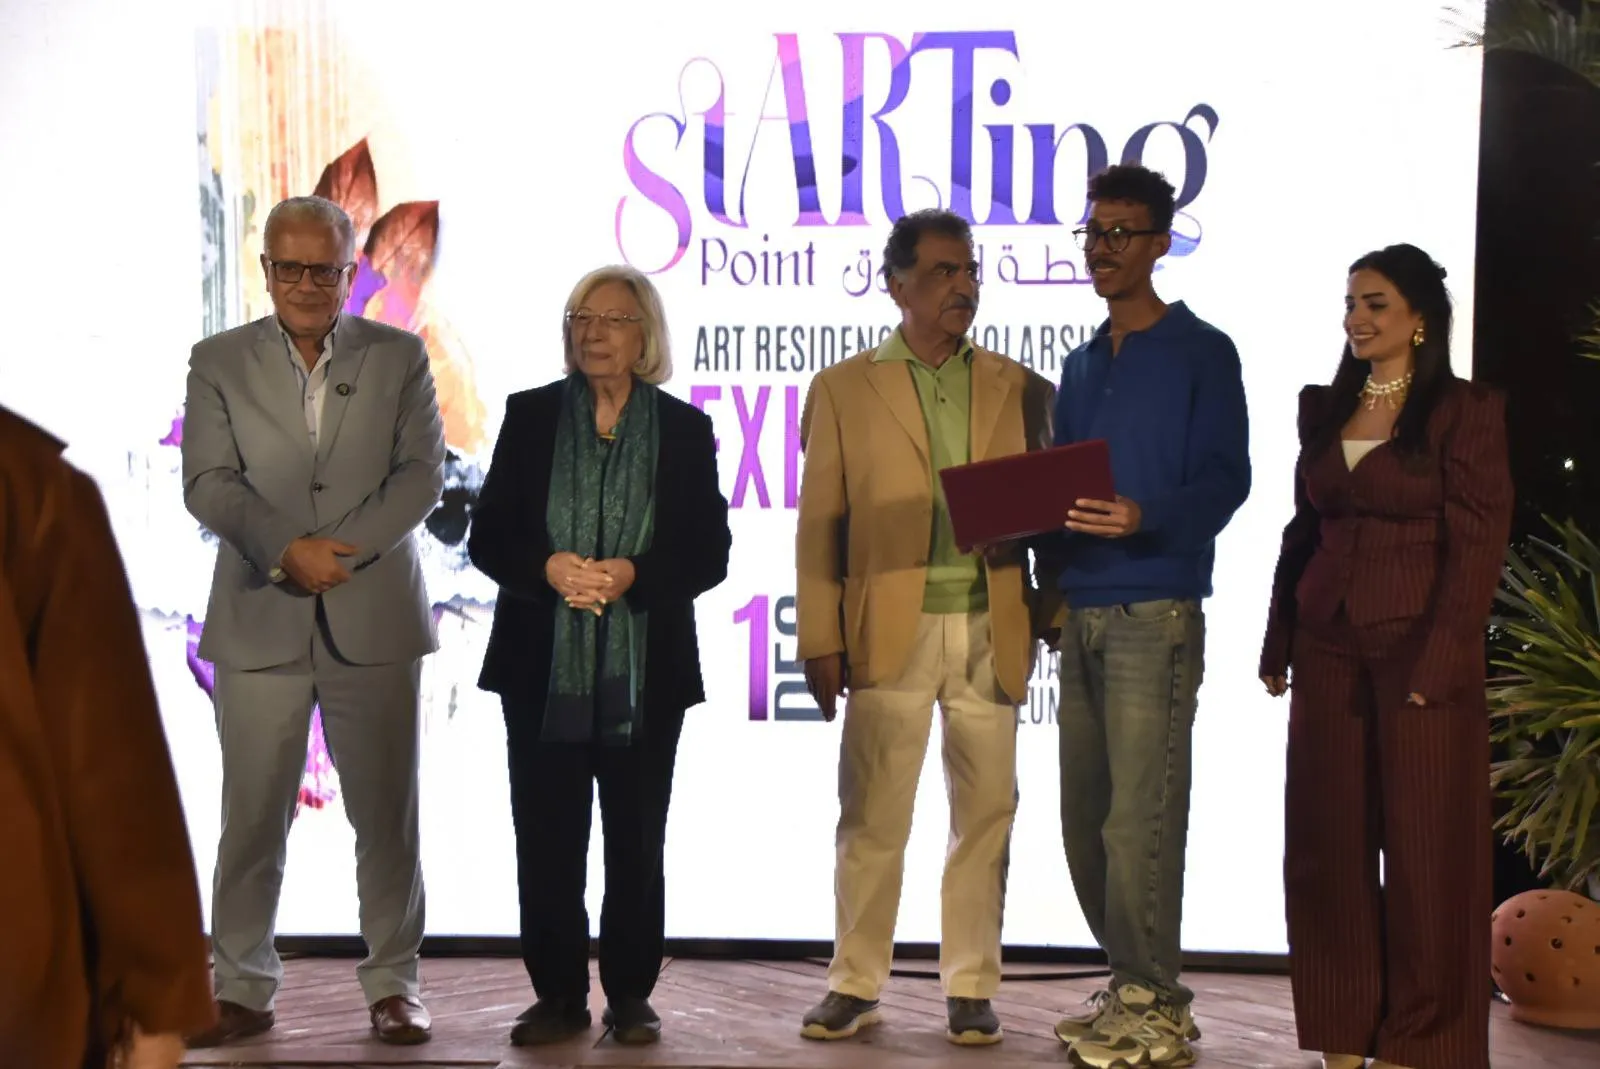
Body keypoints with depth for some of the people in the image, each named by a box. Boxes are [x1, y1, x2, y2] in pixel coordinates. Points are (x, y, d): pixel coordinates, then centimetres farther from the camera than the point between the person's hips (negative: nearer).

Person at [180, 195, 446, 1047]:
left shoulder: (399, 356, 6)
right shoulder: (219, 362, 7)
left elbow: (421, 474, -2)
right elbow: (207, 482, -3)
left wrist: (343, 551, -14)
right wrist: (287, 549, -17)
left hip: (375, 617, 0)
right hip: (259, 621, 0)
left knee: (387, 814, 5)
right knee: (253, 815, 5)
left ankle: (393, 986, 17)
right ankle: (243, 989, 18)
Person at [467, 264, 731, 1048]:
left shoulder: (685, 428, 4)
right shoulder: (530, 417, 6)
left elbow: (708, 553, 0)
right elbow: (488, 537, 3)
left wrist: (631, 574, -16)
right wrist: (549, 568, -16)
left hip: (646, 670, 0)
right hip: (541, 667, 1)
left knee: (636, 842, 6)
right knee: (546, 839, 3)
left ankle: (630, 995, 18)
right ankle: (558, 996, 15)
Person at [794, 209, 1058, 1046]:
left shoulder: (1019, 388, 11)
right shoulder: (843, 389, 6)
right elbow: (819, 527, 3)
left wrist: (1051, 610, -7)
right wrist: (821, 644, -3)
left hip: (990, 631, 2)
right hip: (890, 631, -2)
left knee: (985, 816, 6)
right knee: (872, 818, 4)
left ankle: (971, 988, 19)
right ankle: (855, 984, 17)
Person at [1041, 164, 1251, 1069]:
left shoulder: (1202, 352, -1)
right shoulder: (1082, 364, 18)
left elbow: (1225, 482, -10)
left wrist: (1142, 517, -26)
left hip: (1156, 611, -7)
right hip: (1082, 612, 7)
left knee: (1139, 820, -6)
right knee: (1085, 819, 9)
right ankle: (1137, 988, 23)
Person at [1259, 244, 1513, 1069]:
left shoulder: (1466, 412, -5)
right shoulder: (1324, 408, 10)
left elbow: (1476, 550, -9)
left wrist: (1435, 665, -15)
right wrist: (1279, 644, 9)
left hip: (1419, 654, -5)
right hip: (1328, 650, 5)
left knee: (1425, 852, 4)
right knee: (1326, 848, 8)